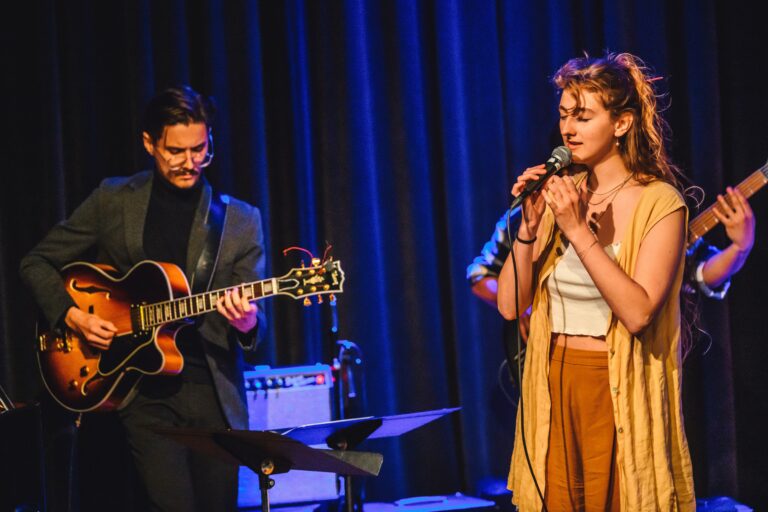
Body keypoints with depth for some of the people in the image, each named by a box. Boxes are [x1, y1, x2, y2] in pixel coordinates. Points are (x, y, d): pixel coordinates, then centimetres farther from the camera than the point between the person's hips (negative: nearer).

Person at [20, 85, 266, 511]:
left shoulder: (240, 220, 5)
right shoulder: (113, 201, 4)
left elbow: (253, 320, 3)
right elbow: (36, 263, 10)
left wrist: (246, 323, -21)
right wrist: (71, 315, -6)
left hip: (214, 391, 1)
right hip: (144, 391, -1)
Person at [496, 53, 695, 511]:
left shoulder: (659, 202, -8)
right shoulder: (562, 194, 7)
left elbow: (638, 312, -21)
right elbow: (510, 305, 3)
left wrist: (579, 231, -21)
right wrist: (530, 227, -10)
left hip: (619, 391, -5)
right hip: (555, 386, 5)